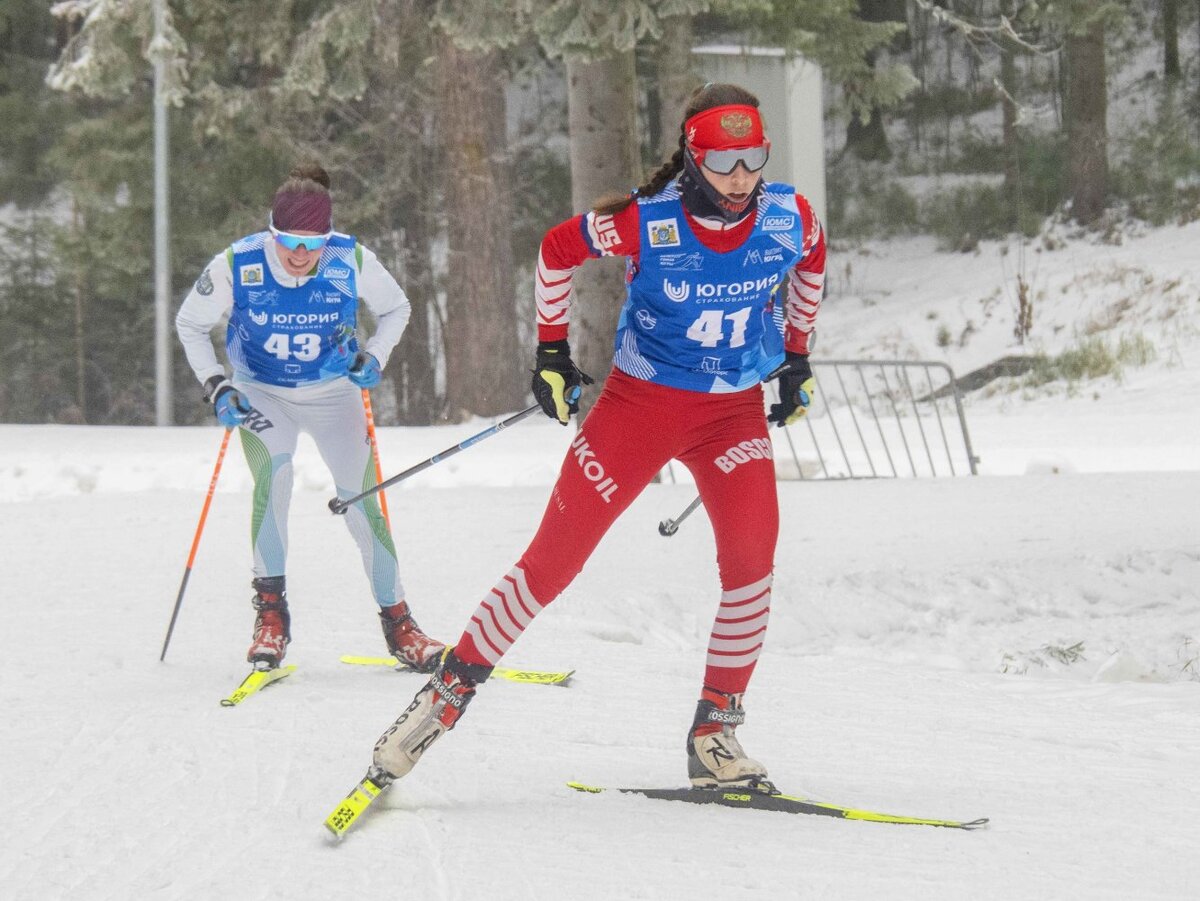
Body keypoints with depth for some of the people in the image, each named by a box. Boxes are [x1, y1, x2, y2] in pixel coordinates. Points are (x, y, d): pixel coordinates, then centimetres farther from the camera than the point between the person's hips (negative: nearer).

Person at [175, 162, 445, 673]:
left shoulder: (352, 262, -23)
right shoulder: (237, 266, -24)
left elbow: (396, 309, -1)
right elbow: (190, 324, -6)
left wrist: (375, 357, -18)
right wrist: (215, 387, -16)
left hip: (334, 394, 1)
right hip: (261, 394, -1)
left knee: (360, 501, -6)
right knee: (273, 477, -27)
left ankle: (397, 621, 9)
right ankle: (270, 612, -16)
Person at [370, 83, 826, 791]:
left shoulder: (789, 219, -11)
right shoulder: (648, 221, -20)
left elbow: (811, 263, 15)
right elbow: (558, 250, -2)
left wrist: (798, 356, 17)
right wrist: (551, 349, 2)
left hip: (736, 412, 2)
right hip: (641, 400, -2)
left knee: (752, 556, -19)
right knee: (556, 556, -5)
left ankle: (716, 733, -7)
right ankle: (452, 688, 9)